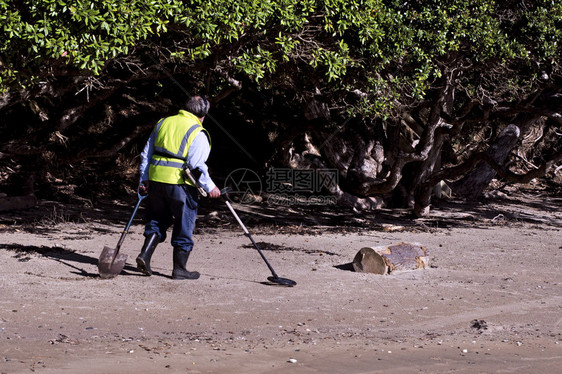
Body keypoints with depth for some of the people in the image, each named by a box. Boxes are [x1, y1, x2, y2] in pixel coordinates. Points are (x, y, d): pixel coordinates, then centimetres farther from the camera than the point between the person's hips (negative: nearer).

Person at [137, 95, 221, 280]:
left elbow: (147, 154, 15)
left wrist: (144, 179, 17)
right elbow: (196, 165, -16)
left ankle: (145, 255, 3)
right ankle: (179, 268, 11)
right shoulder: (198, 133, -7)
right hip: (180, 183, -5)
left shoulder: (163, 123, 13)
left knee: (157, 220, 19)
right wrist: (209, 187, -8)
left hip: (156, 180, 5)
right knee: (184, 226, 6)